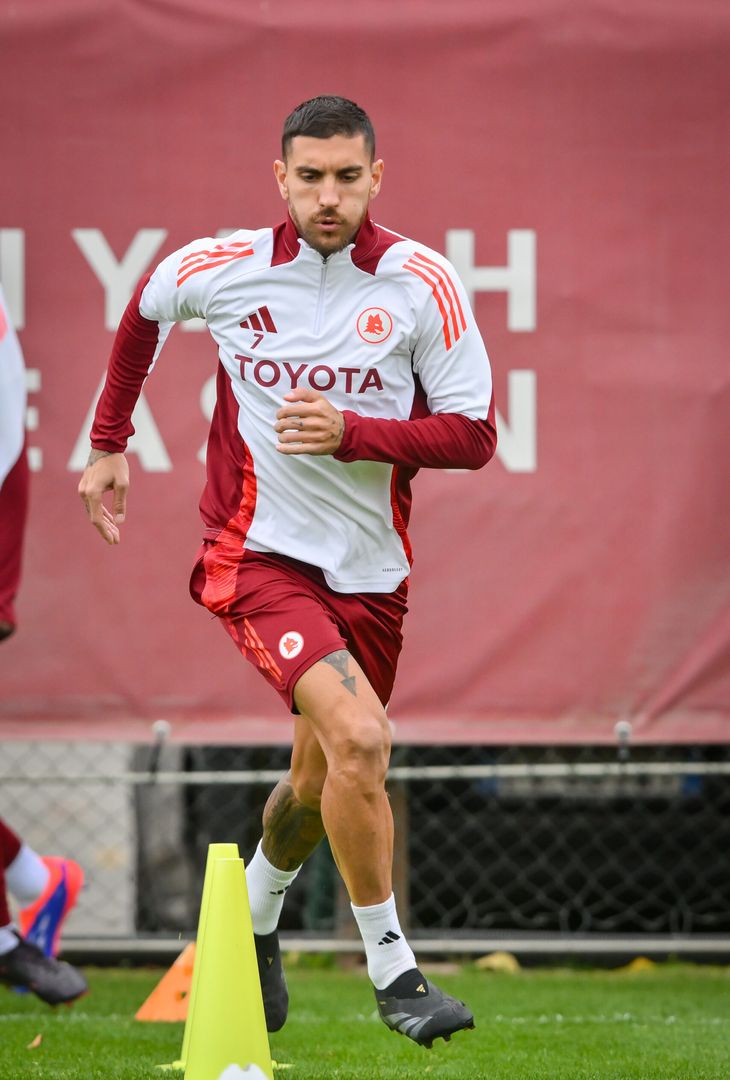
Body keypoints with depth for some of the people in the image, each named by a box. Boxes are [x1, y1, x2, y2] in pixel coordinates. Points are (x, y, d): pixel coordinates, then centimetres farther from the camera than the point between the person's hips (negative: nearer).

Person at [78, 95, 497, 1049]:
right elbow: (144, 310, 16)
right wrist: (109, 444, 20)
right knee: (359, 738, -24)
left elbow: (473, 435, -8)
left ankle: (253, 921, 46)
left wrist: (351, 432, -22)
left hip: (370, 570, 3)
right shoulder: (225, 268, -7)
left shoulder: (423, 283, -8)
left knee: (320, 783, 14)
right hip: (258, 551, -3)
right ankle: (391, 969, -12)